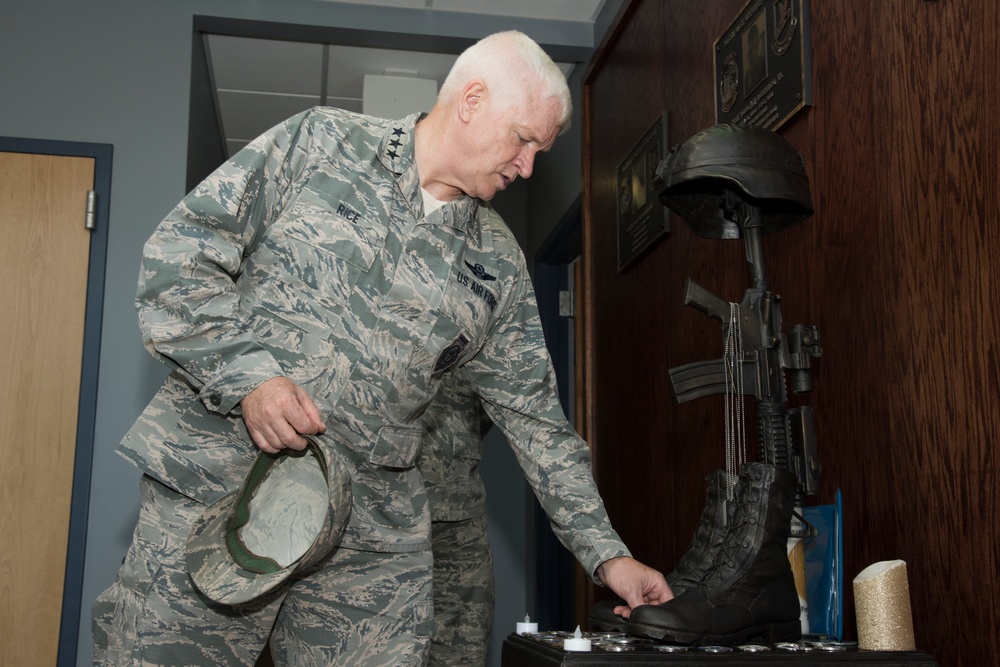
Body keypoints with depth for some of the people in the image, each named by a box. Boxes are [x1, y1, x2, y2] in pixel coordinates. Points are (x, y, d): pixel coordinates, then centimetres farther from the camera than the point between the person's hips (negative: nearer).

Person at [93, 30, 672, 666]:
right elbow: (178, 252, -2)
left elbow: (534, 415, 13)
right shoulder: (320, 141, 1)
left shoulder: (500, 264, 10)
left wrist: (607, 553, 10)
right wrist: (245, 374, -17)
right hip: (212, 485, -3)